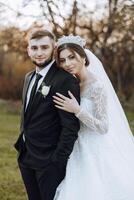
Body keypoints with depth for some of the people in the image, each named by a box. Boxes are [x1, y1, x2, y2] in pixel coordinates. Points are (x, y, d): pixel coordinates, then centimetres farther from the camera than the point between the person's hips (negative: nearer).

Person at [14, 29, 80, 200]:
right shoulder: (29, 77, 10)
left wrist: (58, 162, -19)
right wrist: (22, 145, 14)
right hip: (26, 158, 8)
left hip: (49, 162, -8)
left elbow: (71, 126, -19)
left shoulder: (65, 80, -16)